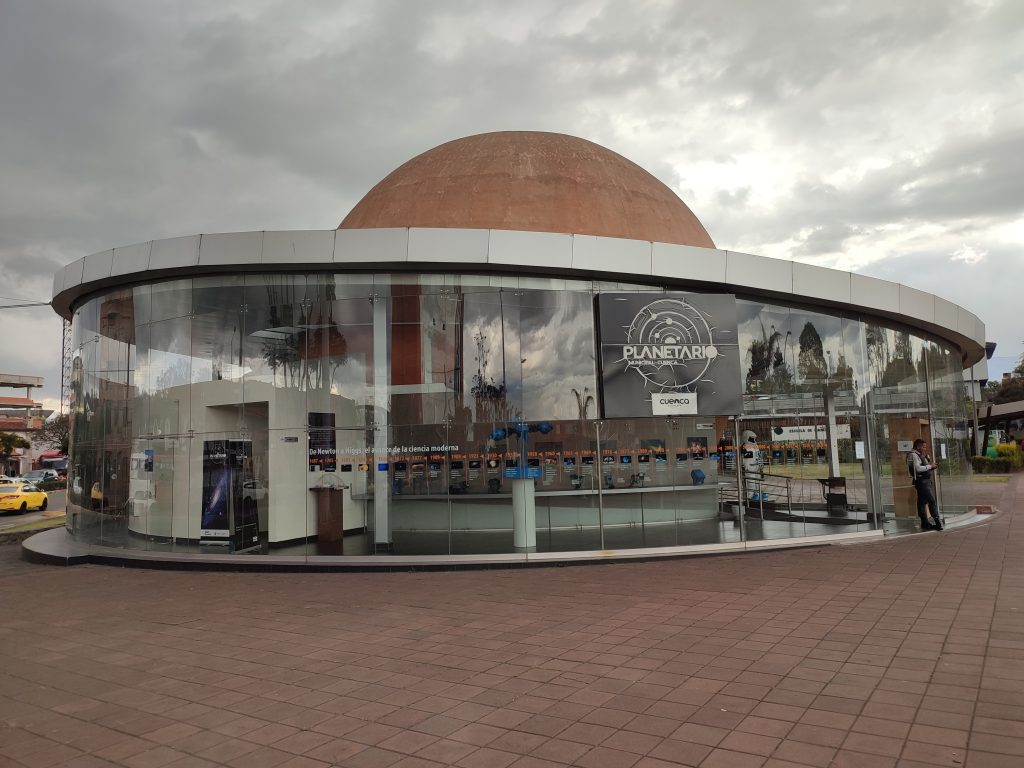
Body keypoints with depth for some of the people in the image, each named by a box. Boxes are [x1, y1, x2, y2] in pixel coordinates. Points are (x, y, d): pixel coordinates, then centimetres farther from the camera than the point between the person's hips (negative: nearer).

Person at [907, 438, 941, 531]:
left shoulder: (920, 455, 20)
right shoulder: (913, 455, -12)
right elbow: (917, 468, -22)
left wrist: (931, 466, 8)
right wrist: (930, 466, -13)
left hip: (925, 480, 10)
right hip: (921, 481, -10)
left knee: (922, 502, 10)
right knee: (932, 501, -12)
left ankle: (924, 523, 12)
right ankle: (937, 521, -10)